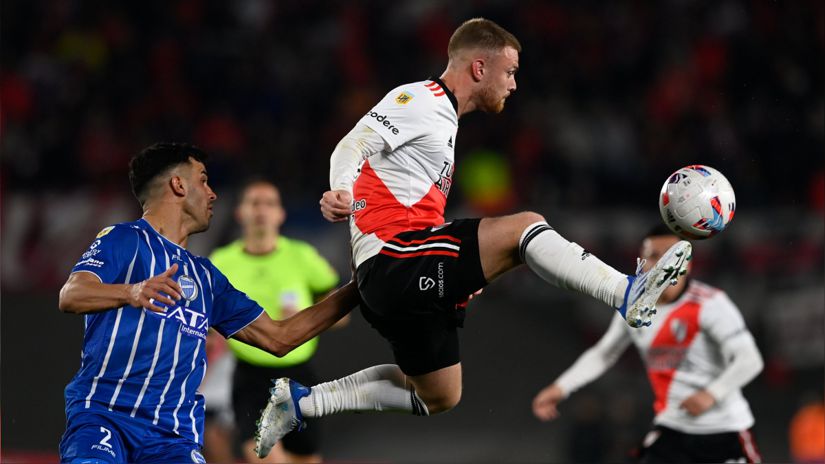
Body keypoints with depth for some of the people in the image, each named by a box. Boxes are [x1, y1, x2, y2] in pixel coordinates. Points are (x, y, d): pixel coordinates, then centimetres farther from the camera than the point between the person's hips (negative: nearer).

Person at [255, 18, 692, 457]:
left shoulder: (442, 119, 25)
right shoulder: (418, 100, -5)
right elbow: (353, 145, -16)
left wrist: (459, 280, 26)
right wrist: (341, 193, -37)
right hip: (394, 260, -10)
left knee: (439, 398, 18)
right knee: (525, 225, -21)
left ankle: (302, 402, 19)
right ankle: (630, 295, -25)